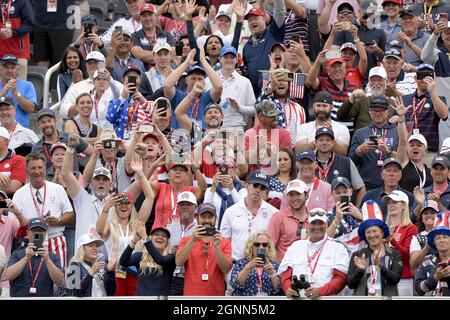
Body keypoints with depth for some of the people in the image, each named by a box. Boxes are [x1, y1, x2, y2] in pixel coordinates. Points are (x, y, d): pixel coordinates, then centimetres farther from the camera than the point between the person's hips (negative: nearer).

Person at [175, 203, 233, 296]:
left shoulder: (224, 242, 9)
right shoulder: (186, 240, 11)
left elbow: (226, 269, -4)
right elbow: (178, 262, -6)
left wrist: (216, 247, -17)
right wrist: (192, 240, -16)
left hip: (216, 295, 0)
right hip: (191, 295, 0)